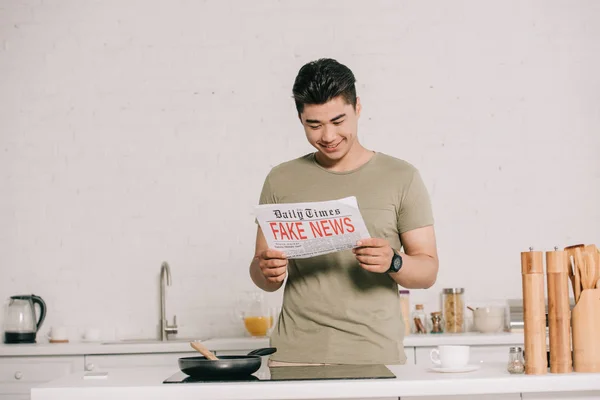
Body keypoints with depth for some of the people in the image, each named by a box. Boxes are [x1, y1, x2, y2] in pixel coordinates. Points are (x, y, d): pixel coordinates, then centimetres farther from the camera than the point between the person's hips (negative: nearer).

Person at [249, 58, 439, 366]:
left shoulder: (401, 178, 3)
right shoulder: (281, 181, 8)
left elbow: (428, 271, 2)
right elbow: (264, 278, 11)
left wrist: (392, 262, -19)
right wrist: (266, 272, -12)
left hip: (375, 354, -1)